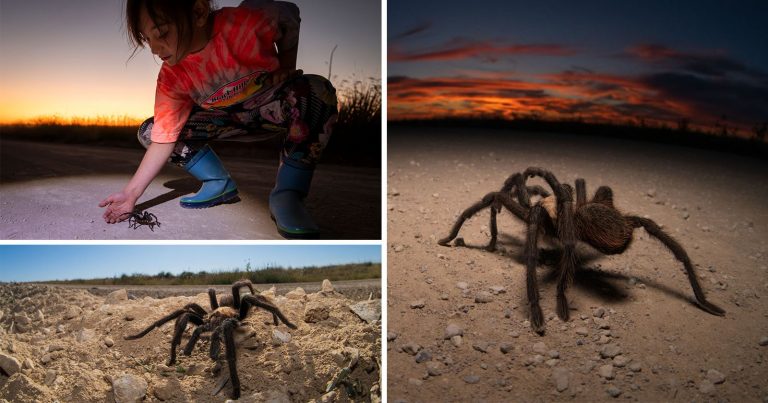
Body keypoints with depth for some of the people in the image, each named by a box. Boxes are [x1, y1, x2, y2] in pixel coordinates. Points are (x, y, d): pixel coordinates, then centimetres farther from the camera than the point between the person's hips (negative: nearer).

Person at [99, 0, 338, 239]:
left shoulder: (250, 21, -33)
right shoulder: (171, 78, -19)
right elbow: (164, 138, -17)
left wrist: (287, 70, -13)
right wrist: (131, 192, -23)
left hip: (274, 105, -3)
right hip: (229, 118, 3)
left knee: (316, 90, -38)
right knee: (149, 132, -9)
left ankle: (287, 195, -27)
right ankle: (219, 184, 4)